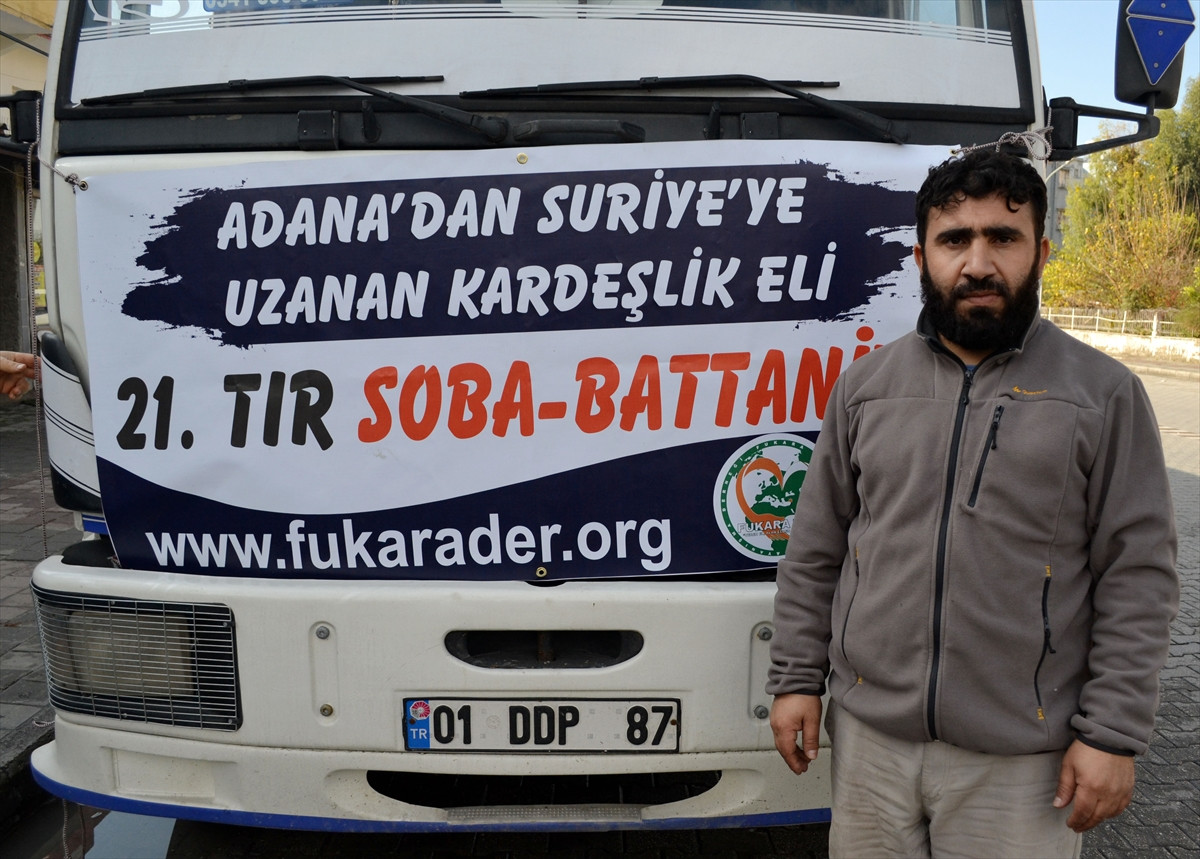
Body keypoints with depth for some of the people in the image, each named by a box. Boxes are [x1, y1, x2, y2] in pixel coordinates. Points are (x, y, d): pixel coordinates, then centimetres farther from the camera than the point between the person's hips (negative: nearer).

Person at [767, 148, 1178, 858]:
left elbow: (1138, 577, -3)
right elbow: (814, 552, 8)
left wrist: (1114, 735, -7)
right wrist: (796, 680, 5)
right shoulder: (865, 385, 5)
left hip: (1022, 756, -2)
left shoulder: (1104, 393, -2)